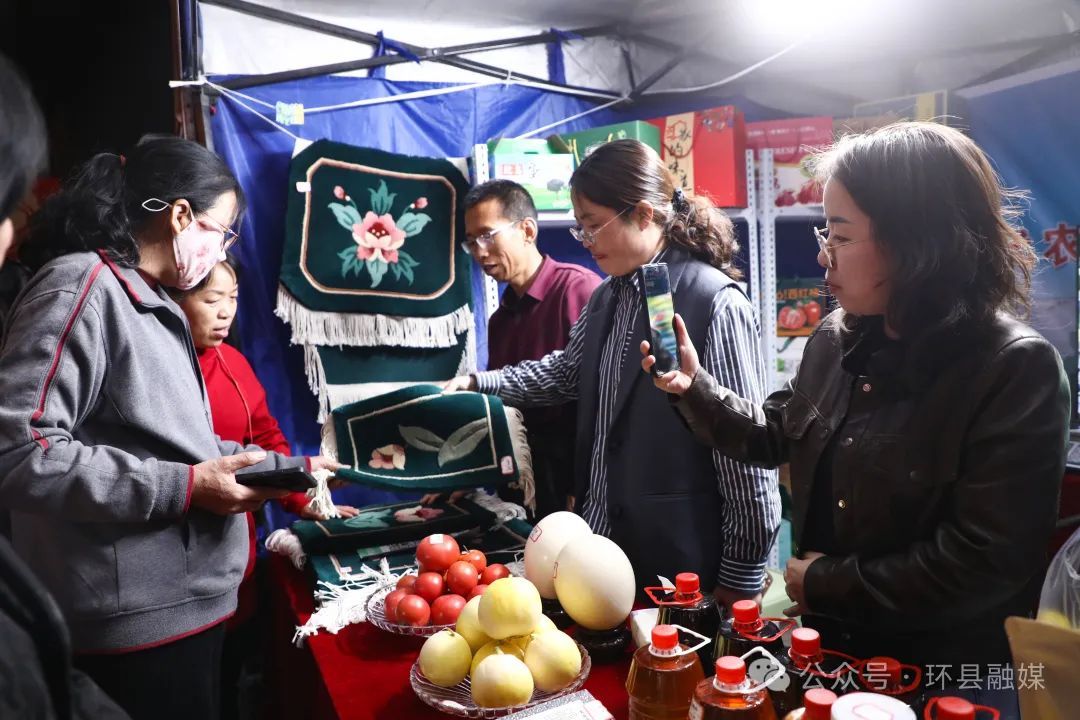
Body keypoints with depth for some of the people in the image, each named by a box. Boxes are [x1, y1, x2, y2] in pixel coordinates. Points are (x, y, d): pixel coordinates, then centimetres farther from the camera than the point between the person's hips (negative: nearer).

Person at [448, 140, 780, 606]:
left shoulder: (716, 303, -17)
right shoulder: (607, 297, 8)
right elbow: (568, 372, 23)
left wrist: (741, 577, -12)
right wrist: (478, 383, 12)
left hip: (679, 556, -7)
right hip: (601, 538, 7)